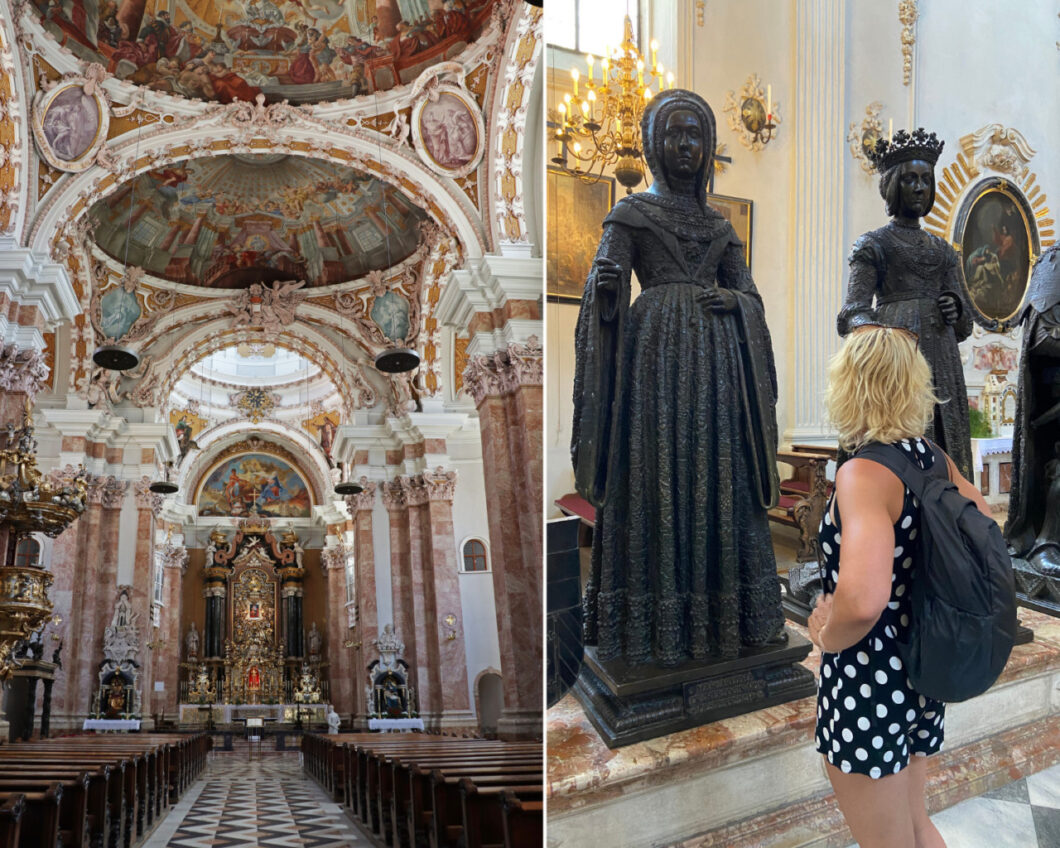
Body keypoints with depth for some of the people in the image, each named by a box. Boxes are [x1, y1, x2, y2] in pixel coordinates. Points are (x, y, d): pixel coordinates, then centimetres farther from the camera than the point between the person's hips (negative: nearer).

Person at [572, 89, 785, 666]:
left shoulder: (719, 227, 20)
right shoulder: (631, 215, 8)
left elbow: (751, 295, 17)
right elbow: (602, 294, -5)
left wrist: (732, 301, -6)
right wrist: (605, 286, -29)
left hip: (717, 363, 4)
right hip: (657, 354, -4)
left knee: (719, 479, 3)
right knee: (656, 478, -6)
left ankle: (722, 616, 15)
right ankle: (654, 627, 3)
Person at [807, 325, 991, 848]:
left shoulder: (863, 473, -25)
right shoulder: (930, 458, -1)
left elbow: (862, 598, -39)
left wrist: (828, 637, -19)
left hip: (869, 683, -8)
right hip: (922, 668, 8)